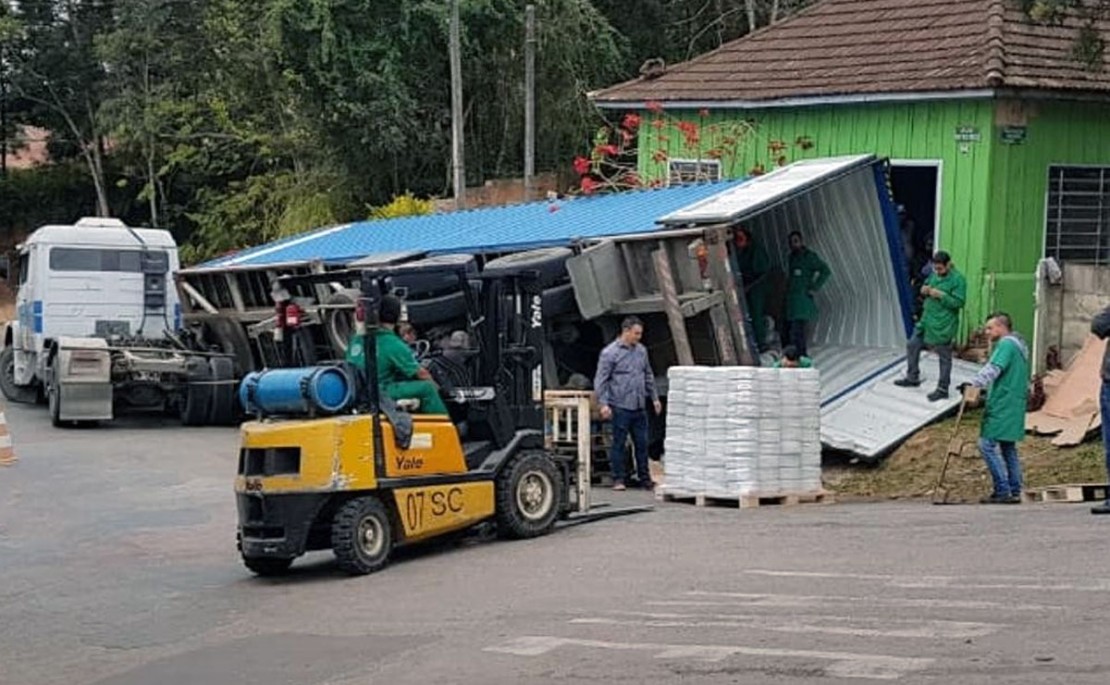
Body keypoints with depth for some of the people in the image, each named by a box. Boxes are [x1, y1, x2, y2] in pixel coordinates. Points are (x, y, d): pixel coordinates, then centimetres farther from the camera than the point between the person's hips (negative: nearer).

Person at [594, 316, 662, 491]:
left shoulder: (641, 351, 12)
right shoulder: (610, 352, -6)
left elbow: (649, 376, 23)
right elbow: (600, 380, -8)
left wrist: (654, 398, 21)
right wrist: (603, 403, -16)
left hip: (639, 407, 6)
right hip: (621, 407, -5)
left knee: (642, 443, 8)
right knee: (619, 443, -1)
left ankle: (644, 478, 16)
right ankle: (618, 479, 7)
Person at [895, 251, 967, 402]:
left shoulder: (958, 279, -15)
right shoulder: (935, 274, 8)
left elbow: (958, 302, -19)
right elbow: (926, 285, 22)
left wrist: (940, 295, -24)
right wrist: (925, 289, -2)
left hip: (943, 326, -8)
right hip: (927, 320, 8)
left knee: (944, 357, 2)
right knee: (912, 345, 15)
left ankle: (943, 389, 12)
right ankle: (912, 378, 31)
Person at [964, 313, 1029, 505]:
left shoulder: (1007, 344, -10)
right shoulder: (1020, 345, 22)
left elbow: (993, 368, -25)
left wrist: (974, 384, -32)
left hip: (1002, 405, -10)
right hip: (1015, 405, 10)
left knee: (987, 444, -11)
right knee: (1008, 448, 13)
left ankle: (1002, 491, -13)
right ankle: (1014, 492, 14)